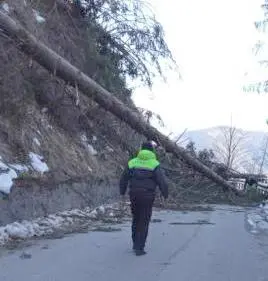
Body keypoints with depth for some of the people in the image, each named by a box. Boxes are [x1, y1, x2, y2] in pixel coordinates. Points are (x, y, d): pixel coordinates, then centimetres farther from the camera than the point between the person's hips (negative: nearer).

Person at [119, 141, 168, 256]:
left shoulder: (132, 162, 4)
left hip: (134, 195, 4)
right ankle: (139, 248, 1)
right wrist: (165, 194, 6)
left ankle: (136, 243, 29)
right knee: (144, 223, 4)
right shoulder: (154, 164, -7)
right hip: (147, 196, -4)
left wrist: (122, 192, 26)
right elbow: (162, 182, -11)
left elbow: (123, 179, 10)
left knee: (136, 219, 22)